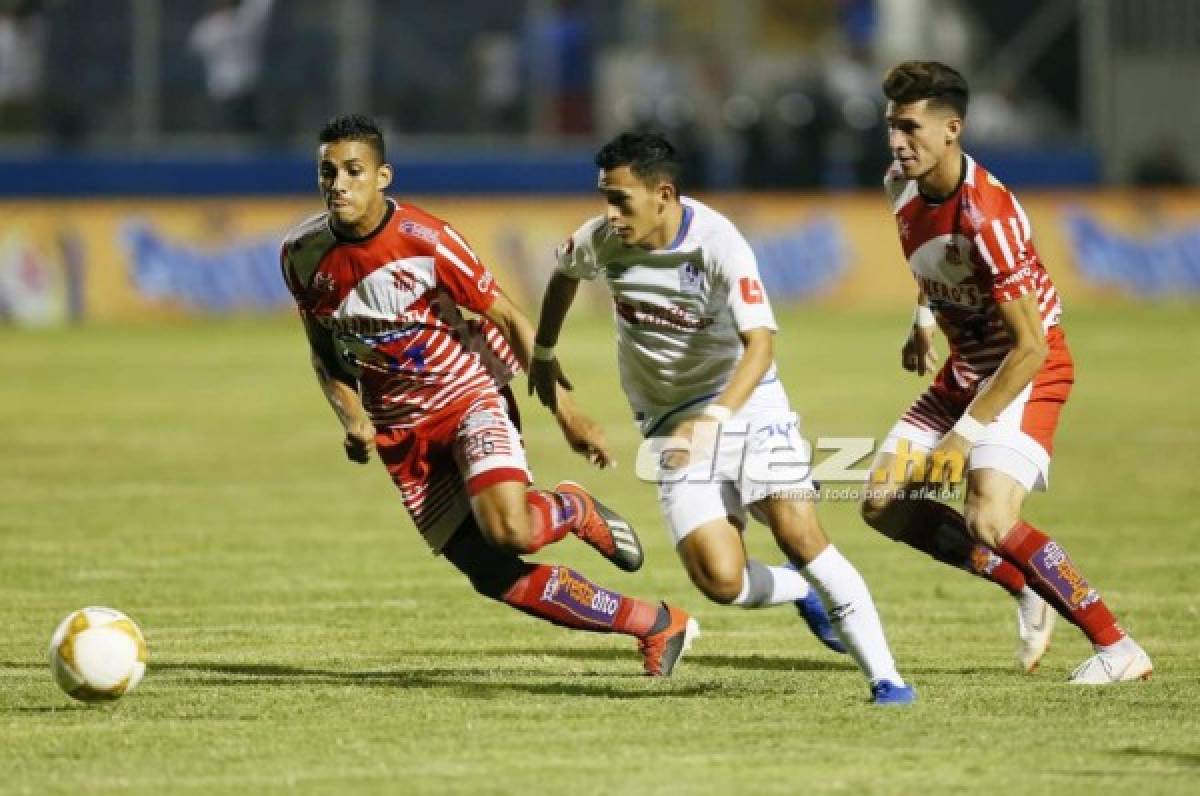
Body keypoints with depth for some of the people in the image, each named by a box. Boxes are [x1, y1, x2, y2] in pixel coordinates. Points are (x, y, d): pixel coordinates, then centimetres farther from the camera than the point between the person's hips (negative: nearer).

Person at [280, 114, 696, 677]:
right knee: (493, 576, -6)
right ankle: (658, 627, 7)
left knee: (508, 530, -30)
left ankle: (574, 510, 9)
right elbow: (323, 352, 9)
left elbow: (508, 319, -10)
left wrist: (564, 410, -11)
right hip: (401, 434, 4)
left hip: (468, 398, -4)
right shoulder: (302, 254, -7)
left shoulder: (426, 240, -19)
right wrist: (352, 417, -8)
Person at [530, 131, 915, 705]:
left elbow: (760, 342, -32)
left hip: (745, 400, -3)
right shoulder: (602, 240, -8)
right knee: (721, 581, -15)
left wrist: (714, 417, -46)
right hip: (669, 419, 3)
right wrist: (543, 354, 27)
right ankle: (803, 591, 18)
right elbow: (564, 272, 17)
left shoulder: (719, 245, -23)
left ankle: (884, 677, -12)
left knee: (797, 531, -20)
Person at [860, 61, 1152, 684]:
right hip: (965, 369, 9)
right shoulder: (902, 187, -3)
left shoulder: (987, 216, -29)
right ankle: (1029, 593, 16)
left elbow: (1031, 347, -28)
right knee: (884, 505, 3)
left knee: (987, 522, -26)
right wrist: (923, 319, 11)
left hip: (1028, 373, -9)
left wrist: (966, 433, -27)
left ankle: (1117, 648, -14)